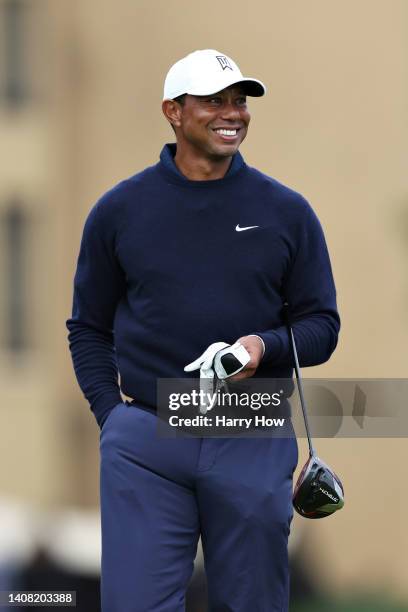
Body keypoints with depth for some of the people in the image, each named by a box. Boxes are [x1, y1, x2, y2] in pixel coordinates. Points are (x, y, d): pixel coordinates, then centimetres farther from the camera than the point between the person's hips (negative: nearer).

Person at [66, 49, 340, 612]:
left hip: (254, 444, 1)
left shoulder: (286, 212, 7)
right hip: (144, 443, -1)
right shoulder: (119, 211, 7)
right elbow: (88, 328, 12)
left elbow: (322, 325, 9)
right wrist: (111, 414, -1)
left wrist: (267, 347, -12)